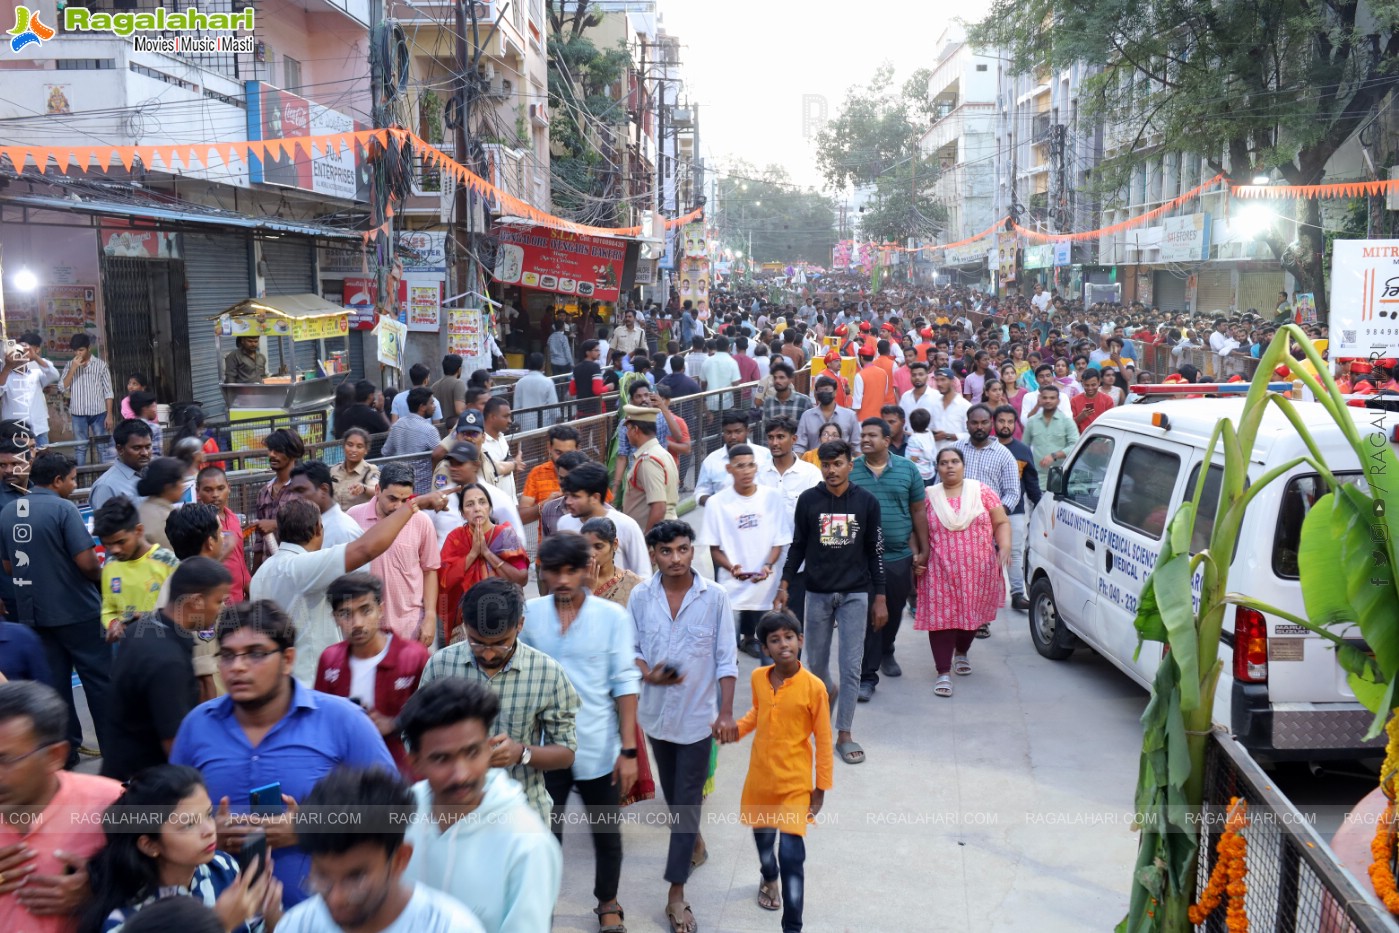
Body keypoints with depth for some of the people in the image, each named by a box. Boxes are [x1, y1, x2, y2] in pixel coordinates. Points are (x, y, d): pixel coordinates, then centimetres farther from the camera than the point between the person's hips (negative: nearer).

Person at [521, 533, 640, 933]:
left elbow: (625, 683, -7)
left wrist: (629, 750, -9)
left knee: (606, 833, 16)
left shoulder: (613, 616, -9)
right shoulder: (529, 613, -5)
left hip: (598, 748, 0)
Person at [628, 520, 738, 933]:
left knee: (687, 801, 0)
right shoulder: (640, 596, -8)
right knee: (673, 794, 22)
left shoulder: (714, 596, -13)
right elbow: (632, 647, 1)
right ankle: (694, 842, 49)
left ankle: (676, 894, 6)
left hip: (698, 713, -3)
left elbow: (726, 659, -8)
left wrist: (726, 712, -12)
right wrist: (647, 673, -21)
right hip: (657, 711, 3)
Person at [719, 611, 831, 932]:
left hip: (794, 784, -5)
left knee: (791, 854, -9)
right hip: (760, 778, 5)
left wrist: (821, 788, -7)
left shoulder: (813, 687, -18)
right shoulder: (758, 678, -6)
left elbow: (823, 741, -10)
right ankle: (769, 879, 56)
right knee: (763, 838, 24)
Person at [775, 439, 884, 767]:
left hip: (855, 594, -1)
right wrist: (784, 586, -1)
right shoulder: (808, 500, -2)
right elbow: (797, 546, 5)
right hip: (818, 593, 1)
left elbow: (875, 552, 1)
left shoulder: (867, 501, -4)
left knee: (852, 666, -1)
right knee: (816, 661, 13)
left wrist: (880, 598, 0)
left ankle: (844, 734, 9)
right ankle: (829, 692, 46)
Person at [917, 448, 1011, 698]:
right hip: (941, 571, -1)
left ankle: (961, 652, 41)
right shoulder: (929, 496, 4)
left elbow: (1001, 522, 6)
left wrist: (1005, 547, -10)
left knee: (972, 612, 13)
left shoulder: (982, 492, 4)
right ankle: (944, 673, -3)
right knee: (941, 616, -7)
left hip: (978, 569, 1)